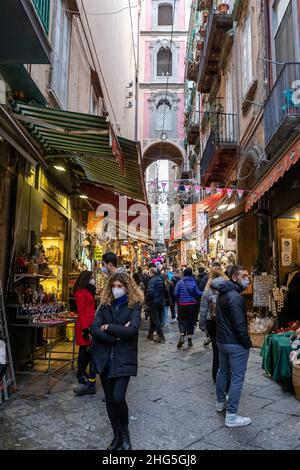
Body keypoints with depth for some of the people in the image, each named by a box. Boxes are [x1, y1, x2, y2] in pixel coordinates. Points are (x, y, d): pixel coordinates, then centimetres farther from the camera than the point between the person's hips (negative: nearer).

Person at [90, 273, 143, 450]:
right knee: (110, 399, 12)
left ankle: (125, 431, 19)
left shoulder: (134, 305, -5)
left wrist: (108, 327, -11)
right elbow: (94, 329, -6)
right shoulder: (105, 305, 5)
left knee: (118, 398, -12)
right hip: (104, 358, 4)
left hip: (123, 359, -4)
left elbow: (131, 330, -19)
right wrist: (116, 336, -16)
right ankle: (117, 435, 33)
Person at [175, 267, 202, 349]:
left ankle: (182, 336, -13)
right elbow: (198, 293, -6)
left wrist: (178, 300, 10)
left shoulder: (179, 282, -5)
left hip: (182, 304, 0)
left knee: (182, 320, 9)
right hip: (192, 304, 0)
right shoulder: (193, 282, -5)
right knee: (191, 321, 11)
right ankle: (189, 340, 14)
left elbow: (176, 294, -9)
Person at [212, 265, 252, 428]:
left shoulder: (222, 293, 6)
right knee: (237, 378, 0)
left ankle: (220, 402, 39)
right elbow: (239, 324, -25)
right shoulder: (235, 296, -24)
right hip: (235, 343, -10)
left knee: (223, 371, 22)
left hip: (221, 339, 10)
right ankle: (231, 416, 6)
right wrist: (247, 343, -14)